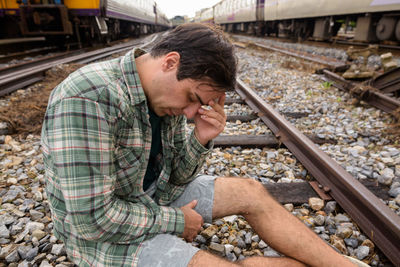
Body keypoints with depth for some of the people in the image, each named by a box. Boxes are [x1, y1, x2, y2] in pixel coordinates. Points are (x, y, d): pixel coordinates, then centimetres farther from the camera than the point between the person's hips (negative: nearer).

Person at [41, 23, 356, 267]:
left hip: (156, 196, 7)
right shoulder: (89, 98, -30)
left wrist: (200, 141, -19)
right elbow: (93, 217, -29)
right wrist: (175, 220, -17)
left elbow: (177, 176, 1)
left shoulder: (165, 94, -5)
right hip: (105, 234, -6)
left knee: (251, 193, -3)